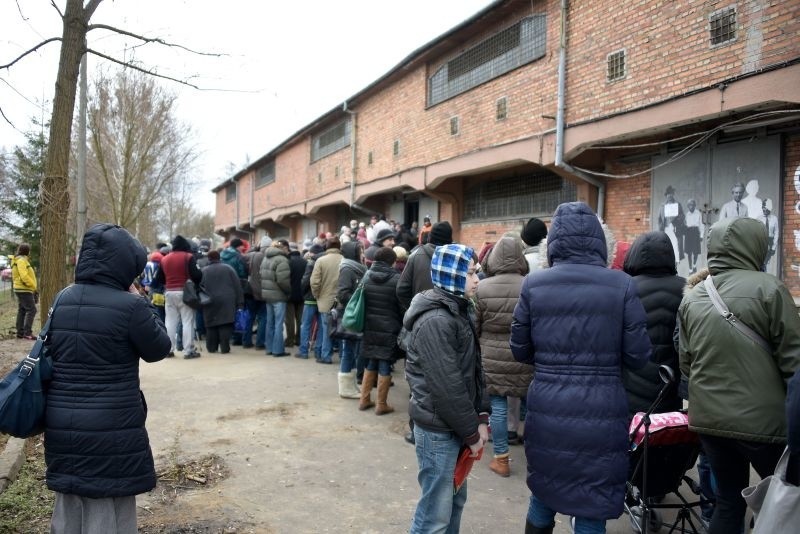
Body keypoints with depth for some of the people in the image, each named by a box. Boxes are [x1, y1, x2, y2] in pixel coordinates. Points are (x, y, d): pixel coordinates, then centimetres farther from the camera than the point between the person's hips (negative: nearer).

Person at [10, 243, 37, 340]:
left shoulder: (20, 260, 19)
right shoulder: (21, 260, -13)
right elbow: (24, 276, -23)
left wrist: (32, 287, 12)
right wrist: (33, 286, -16)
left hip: (20, 289, 11)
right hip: (24, 290, -11)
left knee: (22, 311, 12)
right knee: (31, 310, -12)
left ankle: (20, 333, 15)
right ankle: (27, 333, -15)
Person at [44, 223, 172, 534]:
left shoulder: (63, 299, 3)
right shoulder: (130, 306, -17)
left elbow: (52, 351, 16)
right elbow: (159, 349, -5)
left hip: (62, 424, 7)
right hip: (111, 429, -6)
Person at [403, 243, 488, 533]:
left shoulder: (460, 311, 9)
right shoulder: (435, 321, -21)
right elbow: (447, 387, -22)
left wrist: (481, 417, 5)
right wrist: (471, 433, -13)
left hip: (456, 426, 9)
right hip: (439, 429, -9)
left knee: (456, 499, 20)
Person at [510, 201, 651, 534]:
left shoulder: (533, 285, -2)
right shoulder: (621, 285, -6)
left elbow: (519, 351, 4)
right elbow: (638, 356, -4)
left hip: (546, 409, 2)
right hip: (600, 412, -2)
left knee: (543, 493, 22)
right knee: (591, 506, 13)